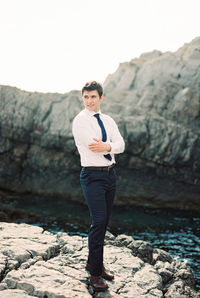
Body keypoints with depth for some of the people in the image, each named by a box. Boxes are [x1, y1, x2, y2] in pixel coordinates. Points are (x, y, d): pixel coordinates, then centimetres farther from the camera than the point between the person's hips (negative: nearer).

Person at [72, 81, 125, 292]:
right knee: (98, 221, -12)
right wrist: (112, 146, -4)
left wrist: (106, 146, -20)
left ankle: (93, 262, 27)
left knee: (105, 221, 12)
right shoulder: (80, 121, -6)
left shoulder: (108, 121, 12)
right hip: (93, 176, -6)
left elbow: (120, 145, -2)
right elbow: (94, 146, -17)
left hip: (110, 174, 7)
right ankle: (95, 273, -4)